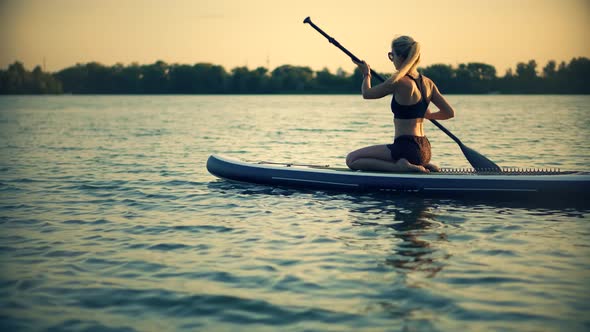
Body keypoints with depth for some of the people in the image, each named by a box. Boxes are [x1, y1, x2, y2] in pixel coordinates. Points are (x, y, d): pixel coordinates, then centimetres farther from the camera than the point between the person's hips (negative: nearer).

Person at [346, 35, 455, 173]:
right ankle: (421, 166, 11)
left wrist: (366, 74, 20)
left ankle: (400, 166, -14)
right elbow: (450, 112, 9)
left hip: (405, 148, -8)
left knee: (351, 159, -2)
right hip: (424, 150, 8)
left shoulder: (398, 82, -15)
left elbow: (367, 94, -1)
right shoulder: (428, 83, 5)